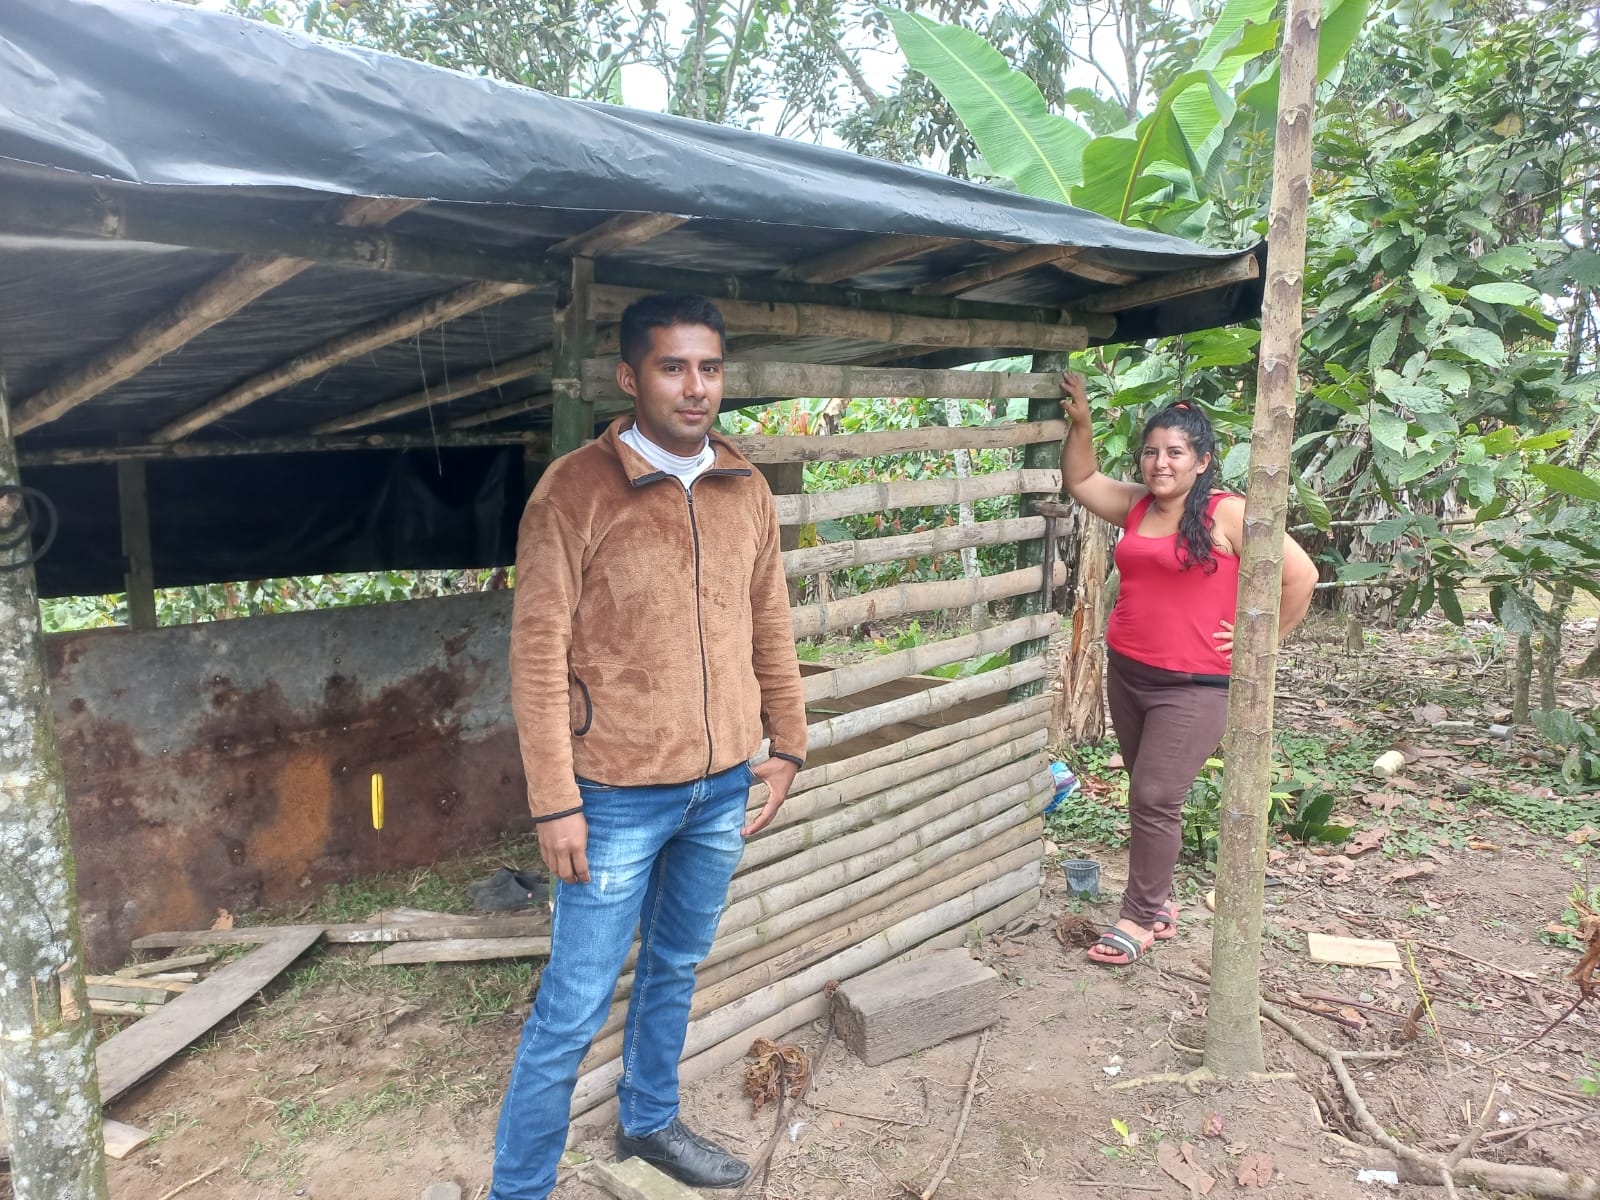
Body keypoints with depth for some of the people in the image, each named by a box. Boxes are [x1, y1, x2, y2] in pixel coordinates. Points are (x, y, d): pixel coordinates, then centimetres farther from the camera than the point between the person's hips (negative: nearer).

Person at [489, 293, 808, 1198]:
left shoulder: (747, 491, 3)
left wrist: (787, 744, 12)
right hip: (620, 795, -5)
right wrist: (555, 803, -14)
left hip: (724, 787, 5)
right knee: (574, 1008, 5)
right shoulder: (575, 491, -13)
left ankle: (650, 1120, 46)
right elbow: (539, 653, -13)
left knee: (676, 968, 23)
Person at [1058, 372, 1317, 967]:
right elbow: (1079, 481, 19)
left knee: (1155, 800, -7)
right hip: (1126, 673, 7)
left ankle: (1140, 917, 8)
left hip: (1193, 687, -7)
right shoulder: (1138, 506, 9)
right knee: (1143, 794, 14)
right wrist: (1080, 422, 6)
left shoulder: (1227, 514, -10)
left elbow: (1300, 575, -10)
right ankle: (1158, 899, 29)